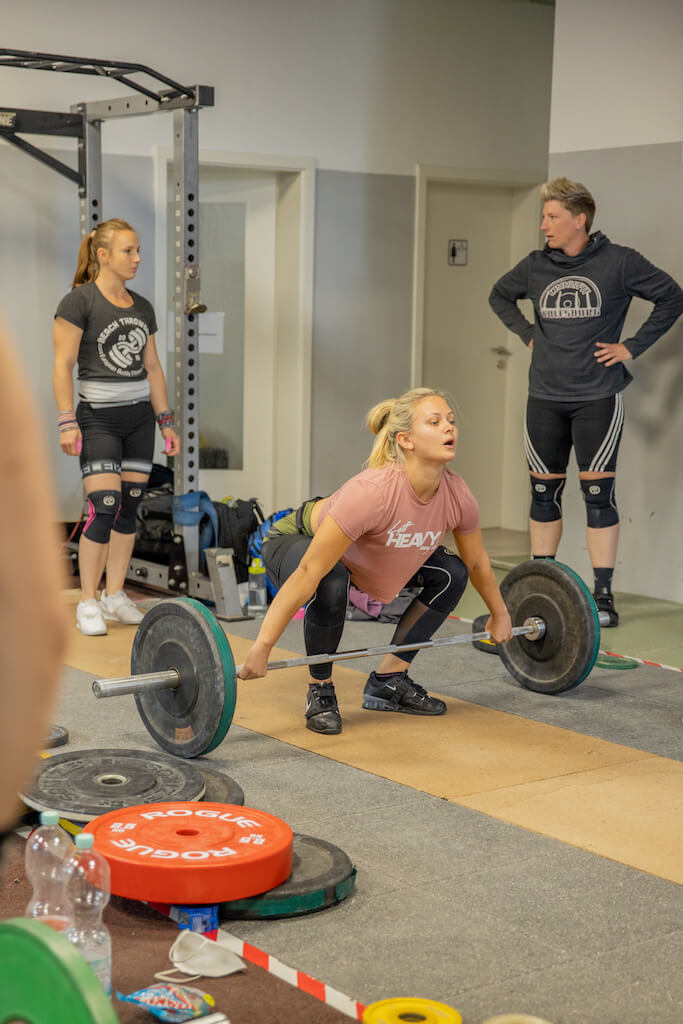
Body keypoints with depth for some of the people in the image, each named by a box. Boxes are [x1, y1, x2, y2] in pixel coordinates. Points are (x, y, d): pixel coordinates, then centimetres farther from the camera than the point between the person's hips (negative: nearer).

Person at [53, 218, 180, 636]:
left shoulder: (142, 307, 11)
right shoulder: (79, 301, -7)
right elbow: (63, 364, -10)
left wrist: (166, 420, 13)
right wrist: (67, 420, -17)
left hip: (139, 416, 6)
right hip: (99, 417, -6)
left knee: (130, 507, 7)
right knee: (104, 507, -13)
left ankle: (115, 596, 17)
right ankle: (88, 603, -3)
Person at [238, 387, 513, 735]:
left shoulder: (456, 495, -21)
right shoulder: (371, 493, -40)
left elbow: (476, 562, 1)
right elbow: (308, 573, -39)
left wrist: (499, 615, 14)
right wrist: (262, 647, -38)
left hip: (361, 555, 7)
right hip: (297, 541, -7)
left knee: (451, 574, -3)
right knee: (331, 586, -37)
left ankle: (388, 680, 7)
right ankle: (320, 692, -11)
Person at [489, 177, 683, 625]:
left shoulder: (619, 262, -6)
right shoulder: (536, 265, 5)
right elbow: (500, 295, 23)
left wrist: (632, 347, -5)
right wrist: (528, 334, 10)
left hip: (598, 398, -4)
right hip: (545, 398, 4)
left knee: (598, 493, -4)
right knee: (545, 492, 10)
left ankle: (603, 595, 2)